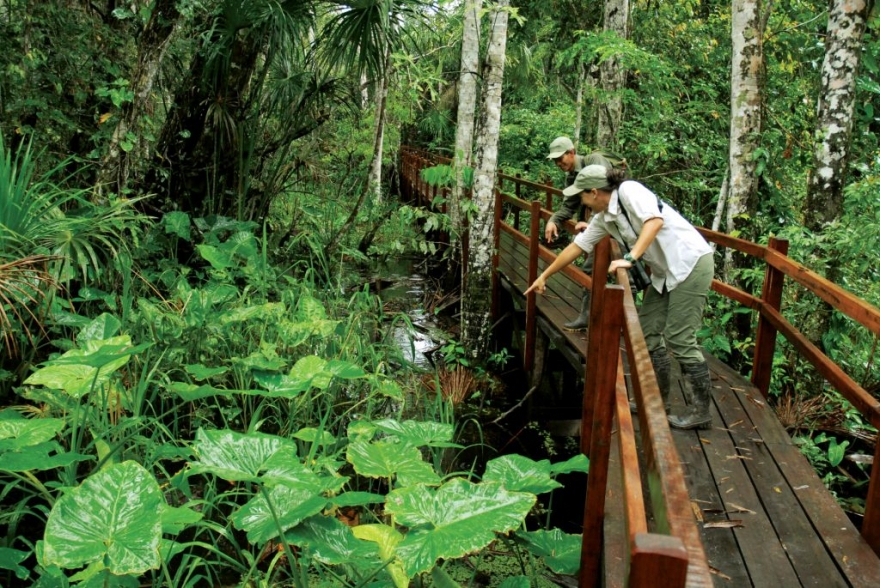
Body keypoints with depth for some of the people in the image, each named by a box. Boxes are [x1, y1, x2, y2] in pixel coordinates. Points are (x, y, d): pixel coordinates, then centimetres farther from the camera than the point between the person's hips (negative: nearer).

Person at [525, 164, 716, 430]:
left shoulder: (629, 191, -16)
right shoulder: (603, 217, 8)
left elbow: (655, 220, -31)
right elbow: (577, 246, 16)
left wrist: (630, 258, -37)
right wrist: (544, 276, 22)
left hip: (691, 263, -9)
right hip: (665, 271, 9)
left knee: (679, 338, -9)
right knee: (647, 331, 11)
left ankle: (701, 410, 1)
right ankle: (659, 398, 23)